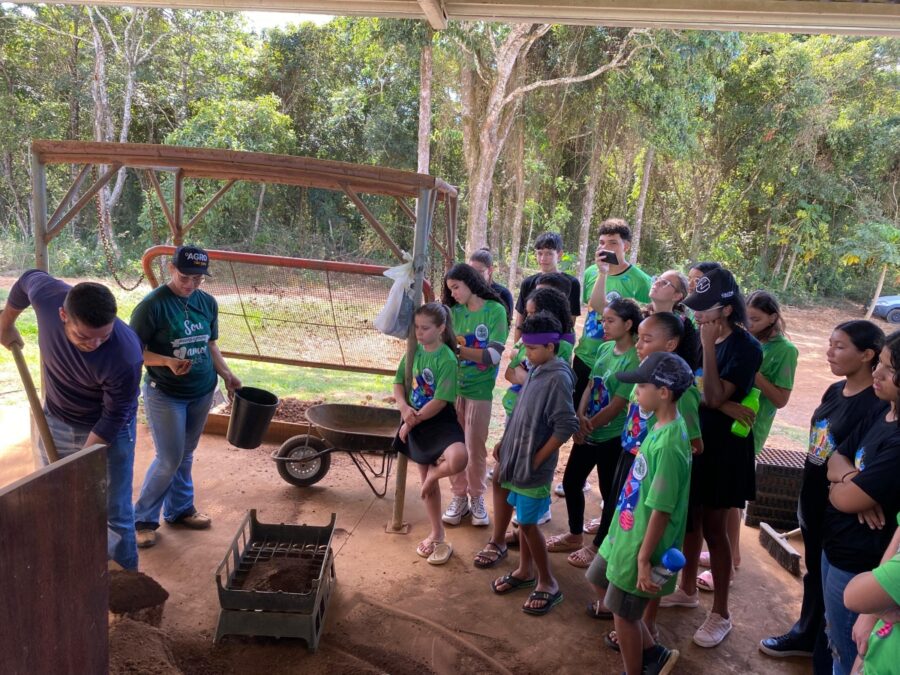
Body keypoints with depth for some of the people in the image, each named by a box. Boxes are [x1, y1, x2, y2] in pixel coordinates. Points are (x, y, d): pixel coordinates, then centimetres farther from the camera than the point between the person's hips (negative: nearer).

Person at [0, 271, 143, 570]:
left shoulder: (125, 356, -37)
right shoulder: (46, 294, -26)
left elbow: (113, 419, -24)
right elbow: (27, 279, 1)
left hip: (109, 431, -5)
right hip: (55, 422, 5)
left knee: (116, 513, 2)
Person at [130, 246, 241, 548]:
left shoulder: (208, 302, 1)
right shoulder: (152, 305, -17)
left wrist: (226, 375, 0)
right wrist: (168, 361, -29)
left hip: (202, 393, 5)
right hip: (165, 395, -5)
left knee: (186, 455, 17)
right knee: (170, 460, 0)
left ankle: (179, 509, 35)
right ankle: (142, 518, 19)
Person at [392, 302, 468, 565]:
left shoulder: (447, 359, -17)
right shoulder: (414, 352, 1)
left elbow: (440, 401, -20)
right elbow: (398, 383, 7)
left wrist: (412, 421, -13)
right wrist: (404, 407, -13)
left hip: (440, 422, -5)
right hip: (416, 424, 6)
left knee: (458, 459, -36)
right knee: (426, 481, 15)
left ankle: (434, 472, 0)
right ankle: (437, 534, 31)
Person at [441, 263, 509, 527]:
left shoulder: (495, 310, -7)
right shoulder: (454, 312, 3)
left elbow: (494, 355, -15)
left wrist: (458, 349, -22)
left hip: (479, 389, -3)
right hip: (452, 385, 3)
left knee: (475, 446, 7)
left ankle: (477, 498, 24)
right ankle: (459, 497, 22)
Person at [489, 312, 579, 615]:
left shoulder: (558, 378, -20)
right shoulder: (535, 371, 5)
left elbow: (566, 426, -23)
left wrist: (537, 459, -18)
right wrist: (505, 443, 14)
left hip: (534, 466, -8)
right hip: (519, 459, 8)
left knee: (528, 522, 1)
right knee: (523, 518, 19)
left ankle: (548, 583, 17)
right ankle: (525, 570, 36)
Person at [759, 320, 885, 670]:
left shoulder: (878, 406, -22)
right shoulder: (834, 391, 2)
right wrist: (804, 497, 15)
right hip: (813, 503, 8)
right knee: (813, 573, 25)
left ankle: (824, 658, 30)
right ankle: (805, 635, 46)